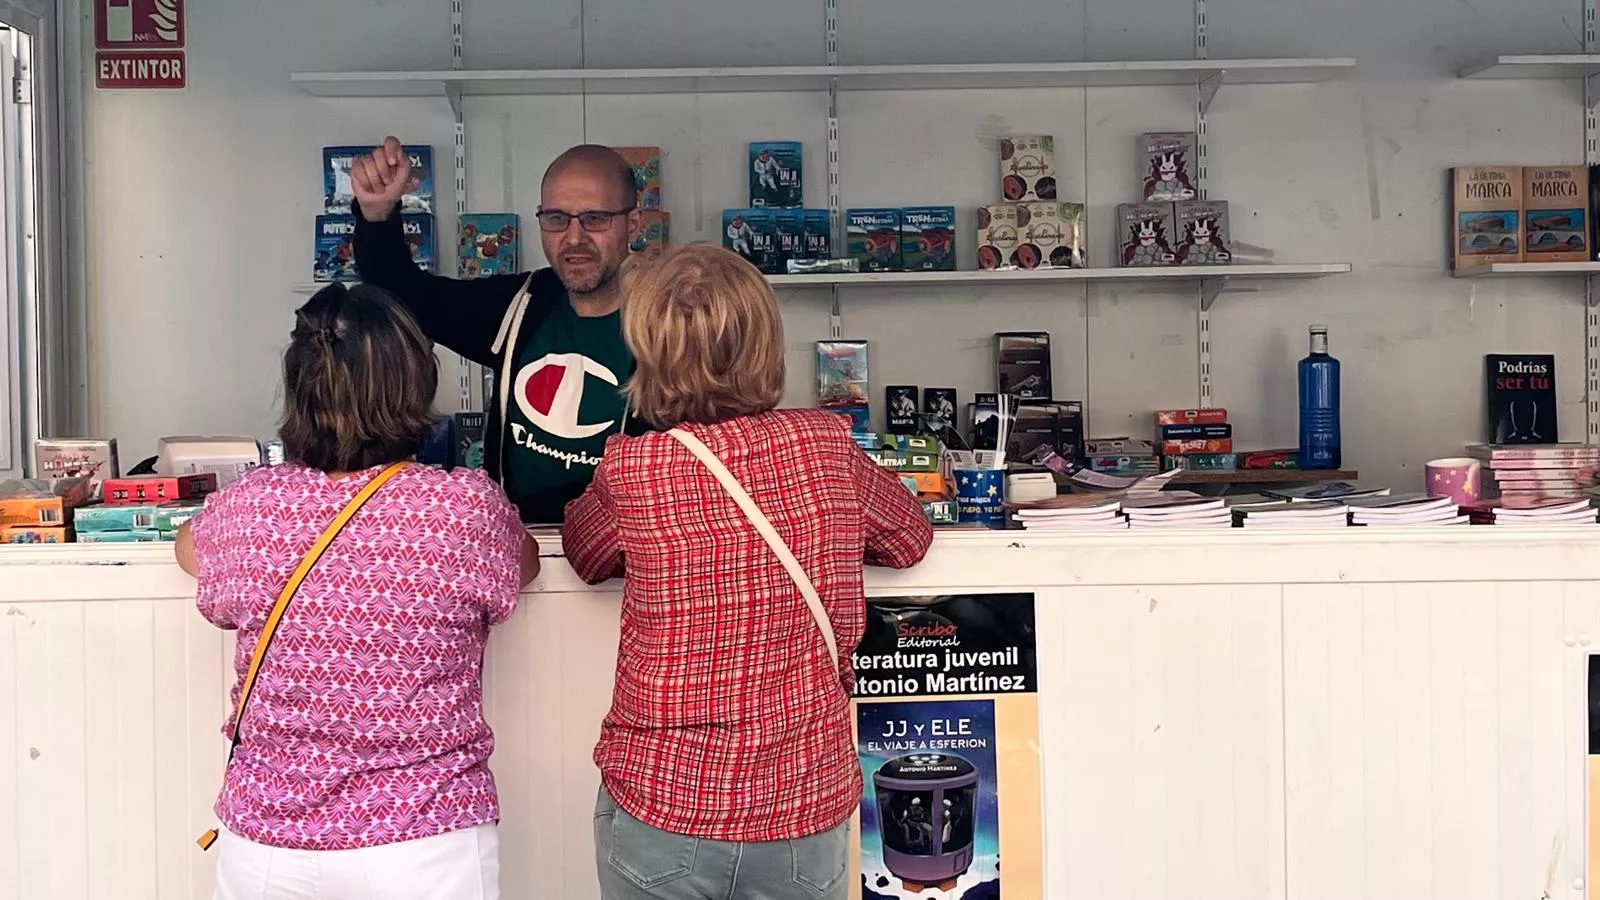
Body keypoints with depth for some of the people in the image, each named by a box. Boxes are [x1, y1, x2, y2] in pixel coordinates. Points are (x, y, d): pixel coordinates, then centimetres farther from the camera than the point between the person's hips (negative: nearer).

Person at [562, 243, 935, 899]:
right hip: (807, 814, 1)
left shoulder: (629, 470, -11)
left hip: (659, 809, -1)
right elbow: (910, 537, 12)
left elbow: (584, 554, 10)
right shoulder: (829, 445, -7)